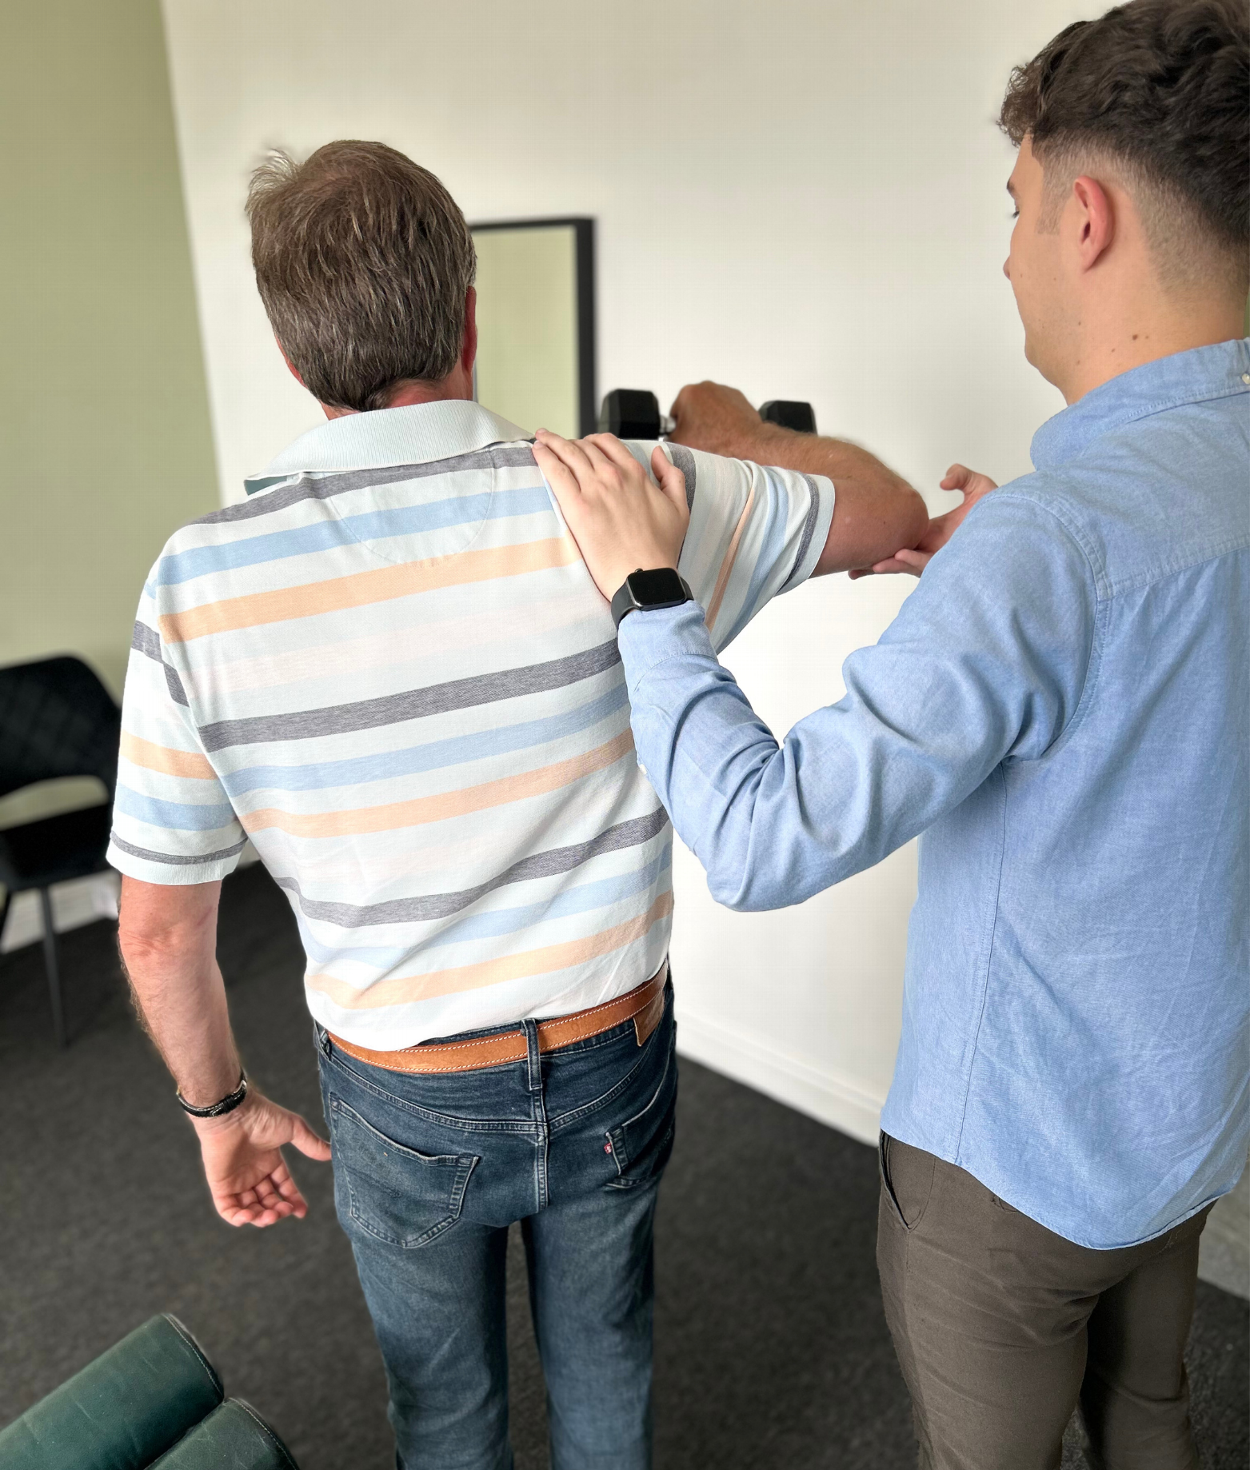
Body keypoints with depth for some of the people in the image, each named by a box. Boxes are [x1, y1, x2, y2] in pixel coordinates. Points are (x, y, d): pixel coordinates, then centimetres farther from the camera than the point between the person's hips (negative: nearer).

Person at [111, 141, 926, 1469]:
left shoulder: (200, 584, -19)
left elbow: (158, 927, -10)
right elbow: (887, 510, -5)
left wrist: (220, 1106, 7)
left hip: (402, 1099, 0)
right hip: (610, 1061, 1)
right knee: (603, 1362, 30)